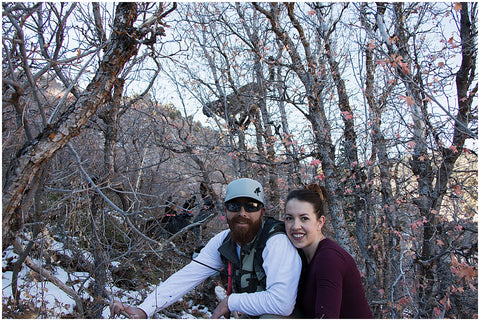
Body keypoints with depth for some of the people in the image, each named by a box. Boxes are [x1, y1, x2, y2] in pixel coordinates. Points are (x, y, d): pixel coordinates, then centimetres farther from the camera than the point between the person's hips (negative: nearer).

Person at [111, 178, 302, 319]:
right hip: (249, 315, 6)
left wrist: (231, 302, -24)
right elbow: (188, 275, -10)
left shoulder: (277, 242, -27)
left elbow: (282, 302, -36)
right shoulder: (223, 242, -6)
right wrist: (144, 309, -20)